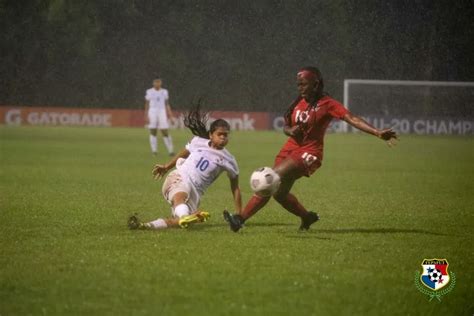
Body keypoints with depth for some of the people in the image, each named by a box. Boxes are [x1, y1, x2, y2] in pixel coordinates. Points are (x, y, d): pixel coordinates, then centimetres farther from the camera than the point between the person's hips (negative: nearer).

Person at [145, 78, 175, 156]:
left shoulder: (164, 92, 8)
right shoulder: (149, 92, 2)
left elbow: (167, 104, 11)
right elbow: (147, 104, 3)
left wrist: (170, 114, 1)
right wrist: (146, 115, -2)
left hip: (162, 112, 1)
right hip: (152, 112, -1)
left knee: (165, 132, -5)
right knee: (153, 132, 0)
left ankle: (170, 150, -1)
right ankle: (154, 150, 6)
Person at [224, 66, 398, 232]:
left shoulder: (327, 104, -10)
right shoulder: (299, 102, 9)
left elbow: (352, 119, -19)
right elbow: (286, 126, 18)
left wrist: (378, 133, -30)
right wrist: (290, 131, -8)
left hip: (308, 153, -8)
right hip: (289, 150, 8)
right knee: (279, 192, 11)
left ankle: (240, 218, -22)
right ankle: (307, 217, 36)